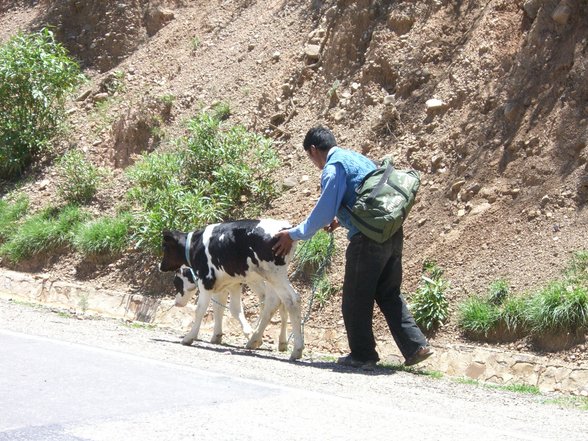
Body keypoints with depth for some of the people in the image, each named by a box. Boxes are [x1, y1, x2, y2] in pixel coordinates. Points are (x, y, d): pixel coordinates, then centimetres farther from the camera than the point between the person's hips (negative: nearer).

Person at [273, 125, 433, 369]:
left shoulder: (333, 168, -8)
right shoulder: (358, 158, 19)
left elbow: (323, 212, -11)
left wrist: (294, 235, -1)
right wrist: (340, 219, 33)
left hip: (368, 239, -8)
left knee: (356, 300, 5)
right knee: (389, 295, 16)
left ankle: (362, 355, 12)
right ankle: (416, 346, 9)